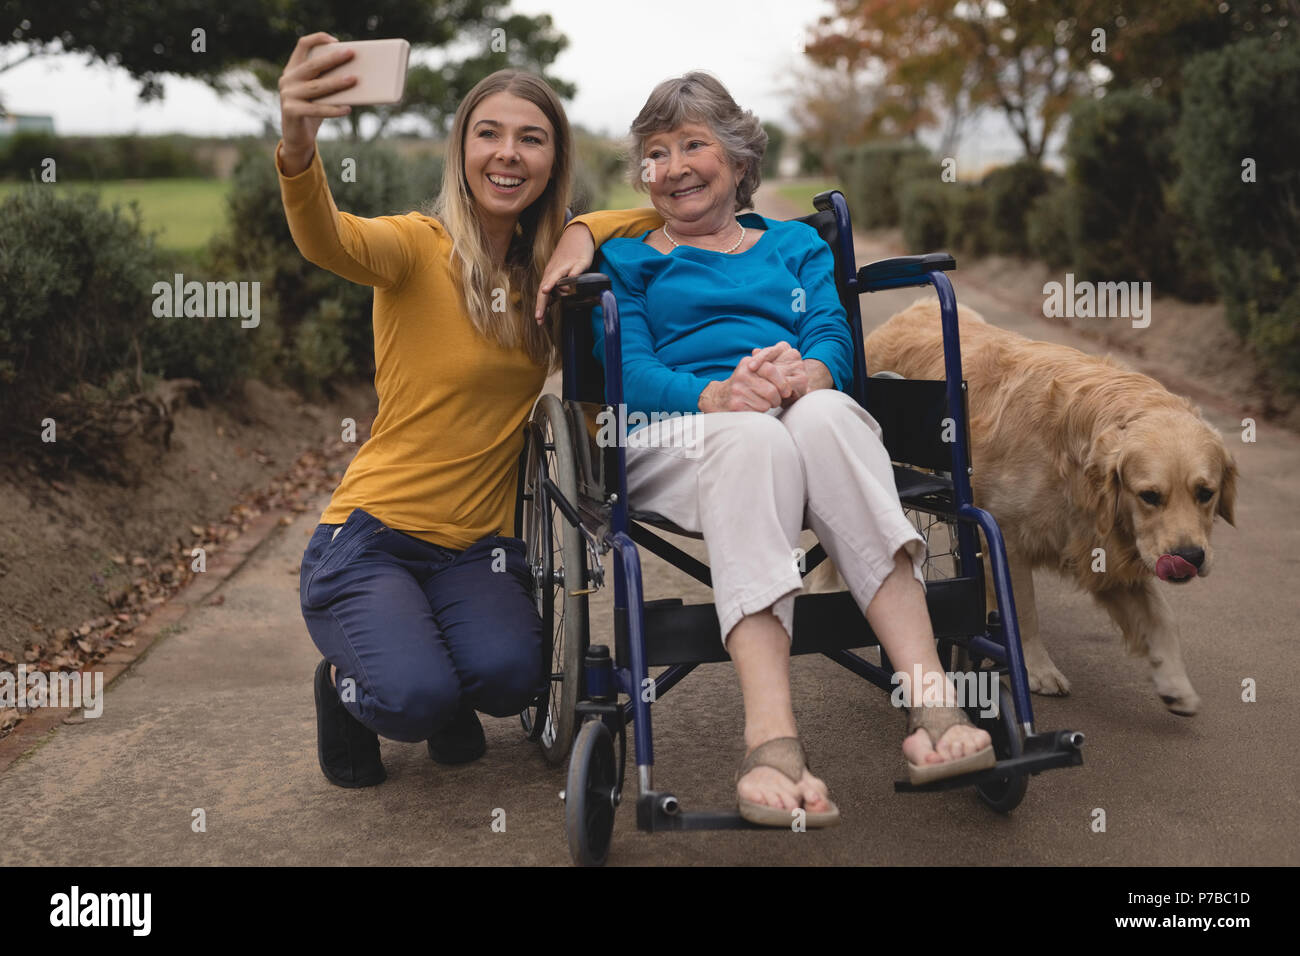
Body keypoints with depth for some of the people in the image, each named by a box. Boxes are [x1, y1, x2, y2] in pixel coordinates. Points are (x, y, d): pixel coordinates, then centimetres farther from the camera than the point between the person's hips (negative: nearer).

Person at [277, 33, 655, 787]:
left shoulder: (548, 266, 7)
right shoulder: (420, 246, -9)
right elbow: (328, 243, -30)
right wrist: (298, 146, -53)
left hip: (479, 546, 4)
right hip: (372, 535, -3)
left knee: (509, 676, -25)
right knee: (415, 697, -27)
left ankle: (447, 702, 12)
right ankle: (350, 685, 11)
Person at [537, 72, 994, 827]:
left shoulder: (797, 244, 29)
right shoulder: (628, 262, 24)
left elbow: (835, 340, 10)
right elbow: (629, 372, 5)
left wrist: (805, 375, -16)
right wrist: (714, 394, -17)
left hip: (813, 417, 2)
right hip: (673, 436, -1)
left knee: (824, 415, -37)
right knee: (752, 435, -39)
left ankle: (932, 701, -48)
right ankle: (773, 740, -54)